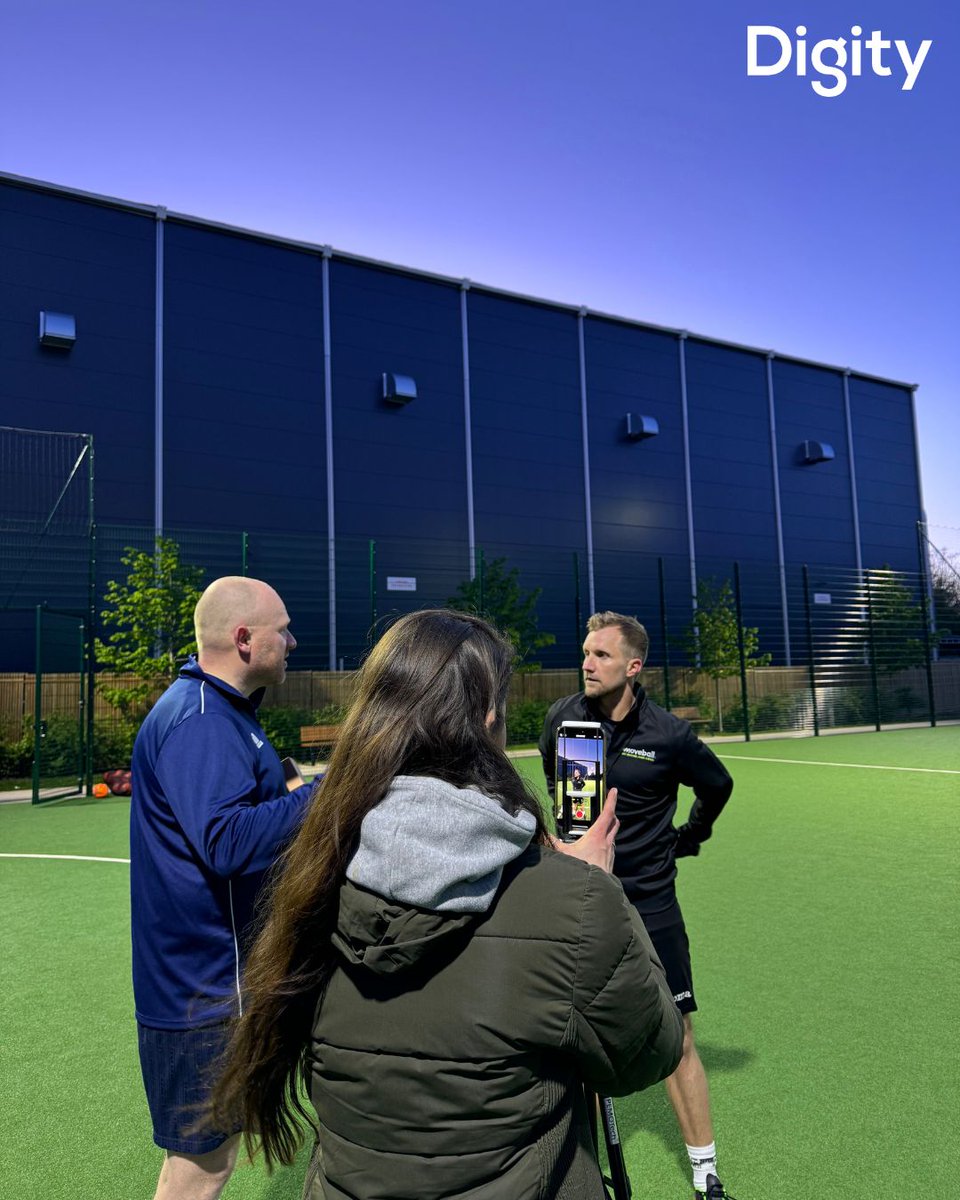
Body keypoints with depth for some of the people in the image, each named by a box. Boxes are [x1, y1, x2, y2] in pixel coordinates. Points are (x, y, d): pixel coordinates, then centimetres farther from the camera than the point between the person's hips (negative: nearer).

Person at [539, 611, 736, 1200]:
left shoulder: (669, 735, -15)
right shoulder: (563, 718, -7)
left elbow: (718, 785, 6)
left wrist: (685, 839, 11)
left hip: (649, 902, -2)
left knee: (677, 1038, 4)